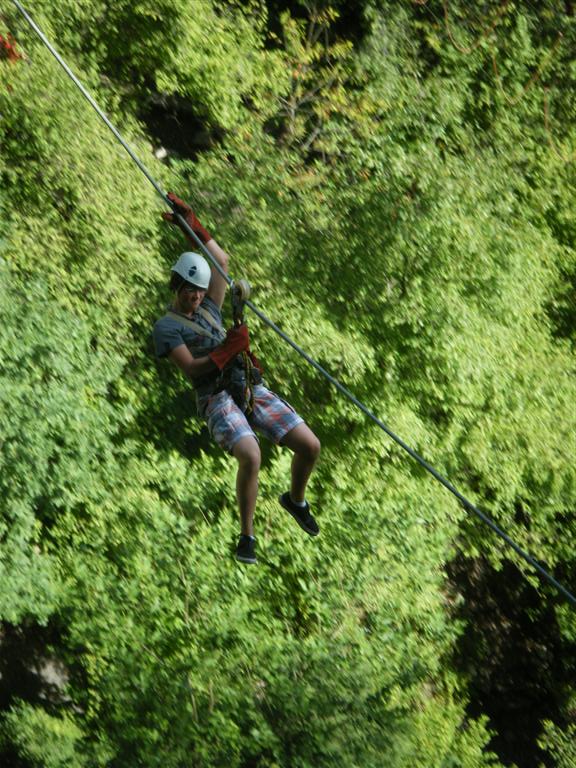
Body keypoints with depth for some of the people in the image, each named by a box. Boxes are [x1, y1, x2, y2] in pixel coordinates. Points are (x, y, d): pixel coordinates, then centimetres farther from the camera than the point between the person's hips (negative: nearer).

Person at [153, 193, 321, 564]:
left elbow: (223, 261, 18)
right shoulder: (166, 327, 2)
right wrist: (229, 347, -15)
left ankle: (296, 500, 28)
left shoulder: (209, 310, 20)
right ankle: (247, 536, -14)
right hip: (218, 398, -6)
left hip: (253, 390, 6)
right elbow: (192, 369, -9)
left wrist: (193, 227, 12)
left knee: (310, 446, -4)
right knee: (251, 457, -33)